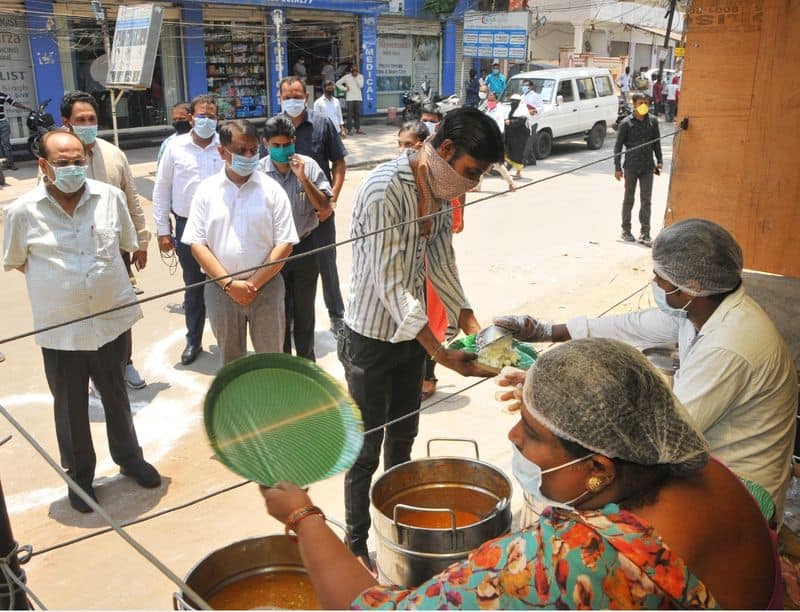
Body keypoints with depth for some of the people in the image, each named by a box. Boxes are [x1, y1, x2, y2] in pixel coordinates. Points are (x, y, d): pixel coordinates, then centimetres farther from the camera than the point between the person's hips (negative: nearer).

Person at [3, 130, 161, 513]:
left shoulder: (111, 197, -6)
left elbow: (127, 244, 10)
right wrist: (56, 282, 3)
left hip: (111, 319, 2)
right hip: (60, 328, -1)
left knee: (116, 395, 19)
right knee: (70, 405, 13)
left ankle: (129, 458, 40)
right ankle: (79, 475, 34)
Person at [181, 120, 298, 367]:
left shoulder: (272, 190, -3)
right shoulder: (206, 190, 0)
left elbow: (284, 244, -5)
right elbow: (197, 244, -2)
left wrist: (254, 284, -11)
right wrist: (229, 284, -11)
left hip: (266, 287, -1)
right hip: (220, 289, 1)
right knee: (230, 360, 16)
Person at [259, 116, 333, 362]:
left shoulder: (309, 166, -8)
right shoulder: (258, 171, -11)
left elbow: (324, 206, -8)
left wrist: (303, 178, -20)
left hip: (304, 247, 1)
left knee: (305, 311, 17)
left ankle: (306, 361, 34)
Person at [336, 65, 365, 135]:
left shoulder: (360, 76, 7)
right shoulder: (347, 77, -1)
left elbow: (361, 85, -8)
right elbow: (338, 83, 1)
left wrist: (356, 77, -10)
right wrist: (345, 88, -6)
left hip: (358, 98, 3)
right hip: (350, 98, -3)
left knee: (358, 114, 4)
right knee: (350, 114, -5)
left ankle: (358, 129, 10)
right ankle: (349, 130, -2)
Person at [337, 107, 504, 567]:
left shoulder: (441, 189, 0)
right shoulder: (385, 189, -26)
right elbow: (391, 282, -28)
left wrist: (472, 326, -2)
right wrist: (441, 354, -30)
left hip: (412, 331, 8)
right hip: (371, 338, -8)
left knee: (403, 438, 21)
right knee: (367, 450, 6)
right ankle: (356, 546, 25)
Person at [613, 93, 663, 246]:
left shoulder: (653, 121, 6)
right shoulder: (626, 123, -4)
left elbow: (656, 142, 15)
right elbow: (618, 146, -1)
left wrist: (659, 160, 6)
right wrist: (617, 167, -4)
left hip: (647, 167, 2)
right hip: (631, 167, -2)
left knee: (646, 200, 0)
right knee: (629, 199, 8)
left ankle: (645, 234, 2)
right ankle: (626, 230, 21)